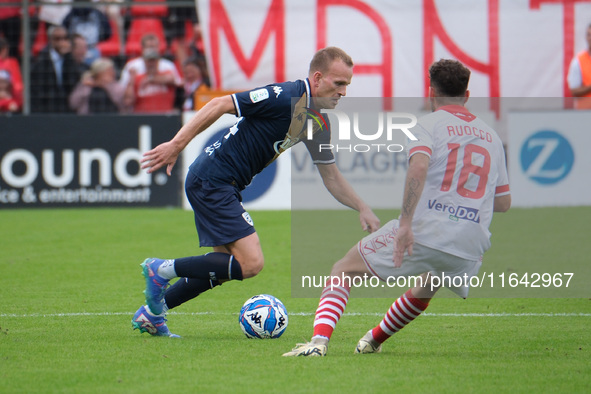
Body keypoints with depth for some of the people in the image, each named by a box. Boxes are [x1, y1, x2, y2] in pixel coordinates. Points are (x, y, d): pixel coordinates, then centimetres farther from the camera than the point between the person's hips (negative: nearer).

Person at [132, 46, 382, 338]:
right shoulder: (284, 98, -20)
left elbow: (330, 175, 18)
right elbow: (219, 105, -20)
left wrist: (363, 209, 10)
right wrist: (176, 145, -23)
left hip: (225, 187, 10)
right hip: (211, 180, -10)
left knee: (224, 266, 18)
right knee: (251, 263, -14)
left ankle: (150, 313, 27)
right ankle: (162, 270, -4)